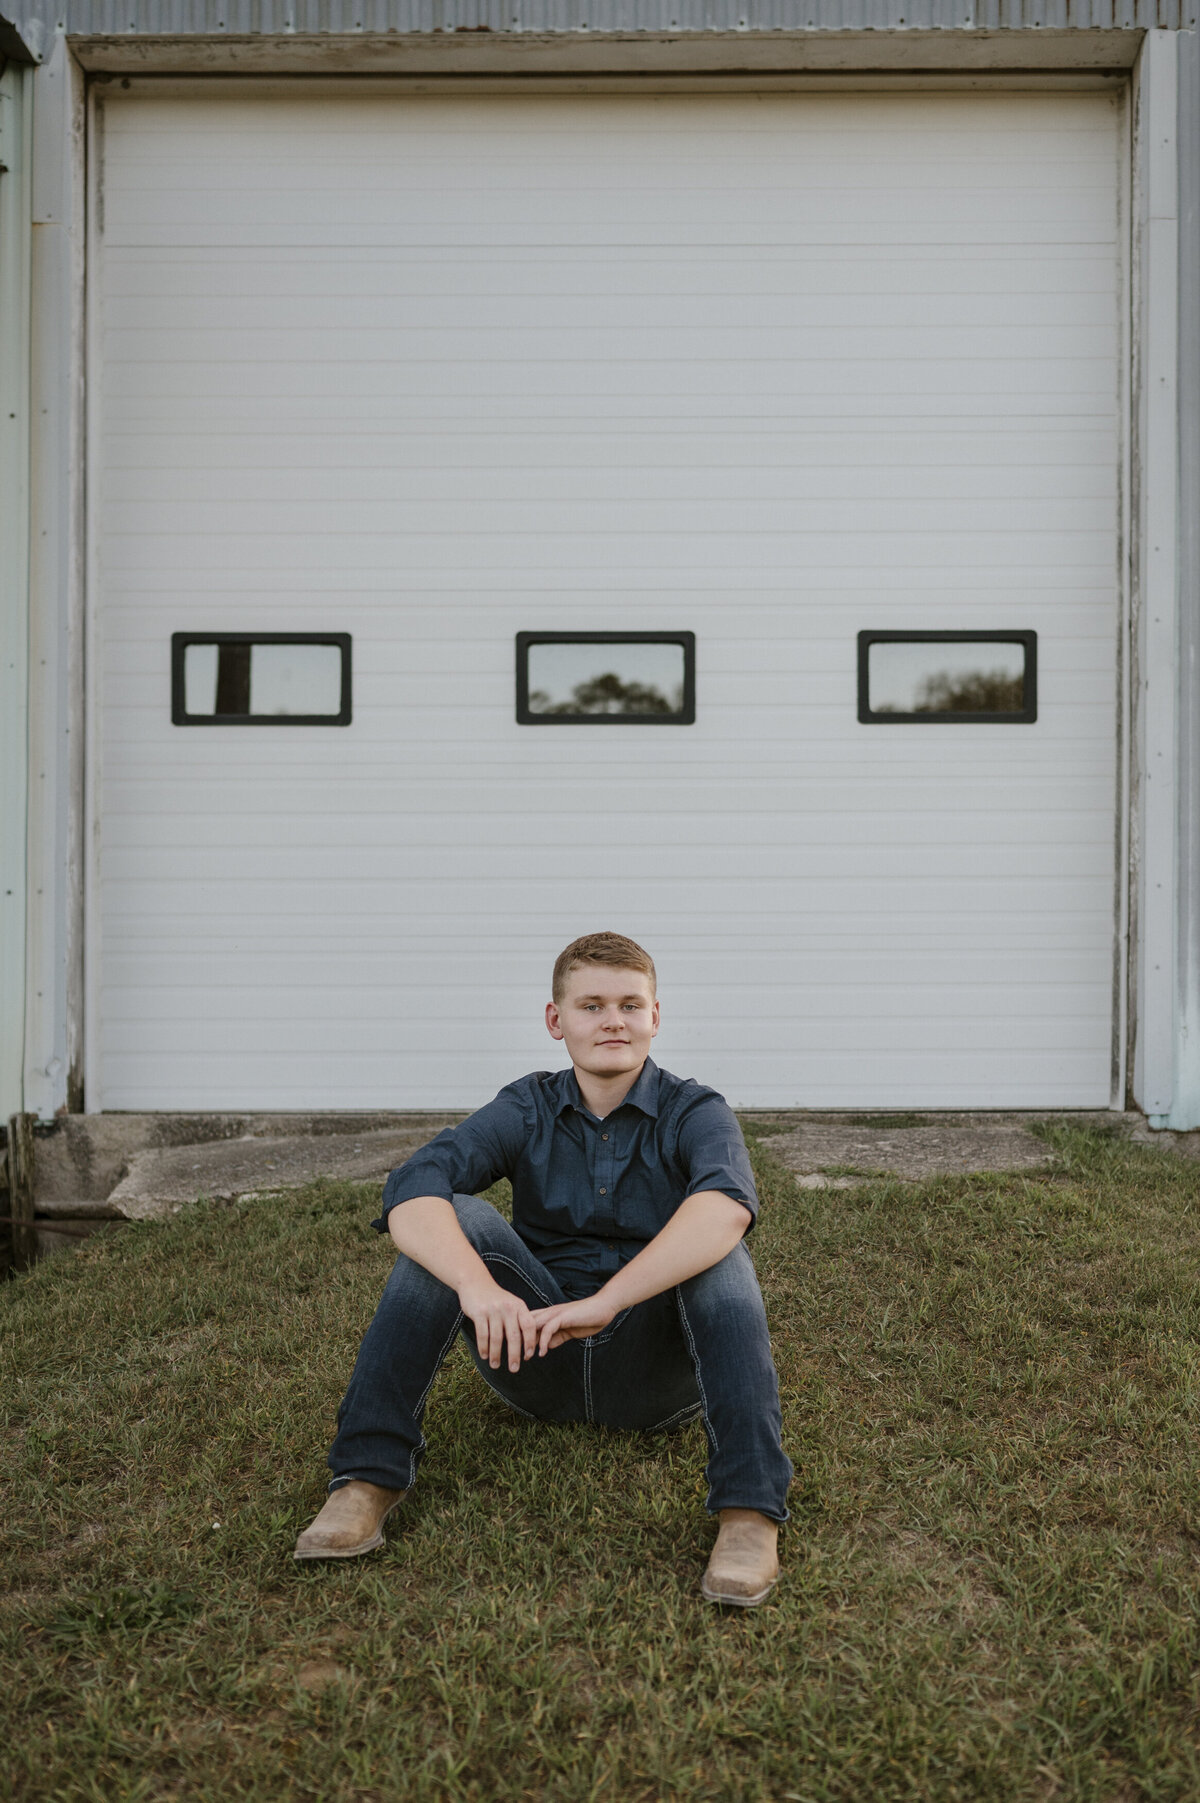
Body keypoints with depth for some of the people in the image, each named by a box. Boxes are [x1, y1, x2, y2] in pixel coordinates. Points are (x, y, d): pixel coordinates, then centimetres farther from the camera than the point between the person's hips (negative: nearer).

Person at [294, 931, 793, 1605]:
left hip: (656, 1368, -1)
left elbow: (727, 1206, -31)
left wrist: (603, 1303, -43)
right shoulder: (527, 1110, -1)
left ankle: (750, 1508, -32)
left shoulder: (695, 1111, -6)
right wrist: (477, 1285, -41)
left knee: (716, 1250, -29)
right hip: (535, 1352, 2)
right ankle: (370, 1475, -20)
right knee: (456, 1219, -20)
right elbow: (411, 1193, -20)